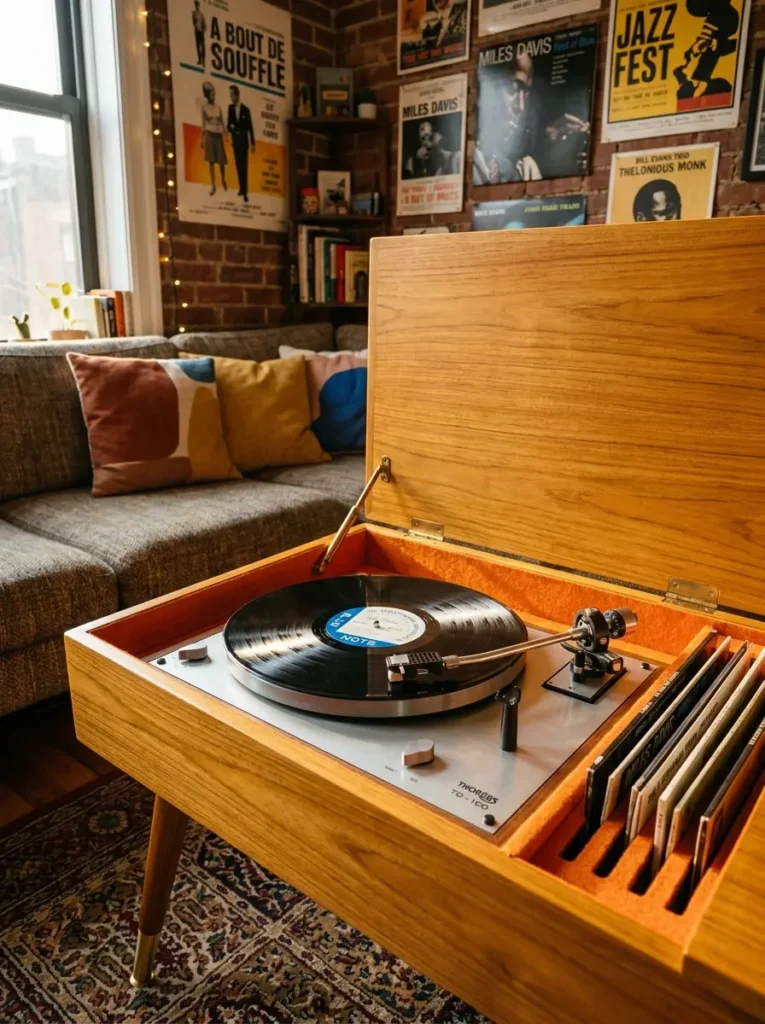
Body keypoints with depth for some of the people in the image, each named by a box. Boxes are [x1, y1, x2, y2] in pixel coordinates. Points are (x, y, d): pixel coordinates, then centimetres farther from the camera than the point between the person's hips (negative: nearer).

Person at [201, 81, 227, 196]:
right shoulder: (204, 107, 0)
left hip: (218, 135, 2)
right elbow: (203, 123, 1)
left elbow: (222, 123, 7)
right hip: (209, 135, -2)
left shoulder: (218, 107, 6)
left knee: (221, 160, 4)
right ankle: (213, 186, -1)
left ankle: (223, 180, 30)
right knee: (211, 161, -3)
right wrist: (202, 139, -2)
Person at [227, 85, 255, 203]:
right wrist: (230, 127, -20)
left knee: (244, 166, -5)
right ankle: (241, 188, 19)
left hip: (244, 141, -3)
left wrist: (253, 143, -1)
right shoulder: (230, 108, 2)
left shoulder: (246, 109, -4)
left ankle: (245, 191, -6)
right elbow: (228, 124, 5)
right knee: (238, 166, 7)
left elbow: (250, 127, 0)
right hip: (235, 140, 3)